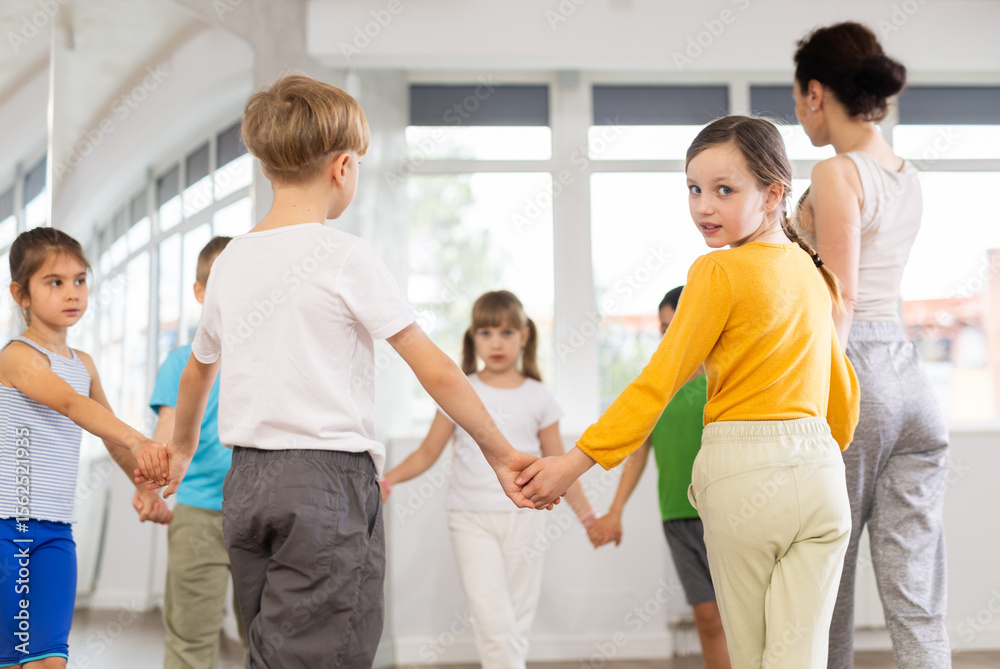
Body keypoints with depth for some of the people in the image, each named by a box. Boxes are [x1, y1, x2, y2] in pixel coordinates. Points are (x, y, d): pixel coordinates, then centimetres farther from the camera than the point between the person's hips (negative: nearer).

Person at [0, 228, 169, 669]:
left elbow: (110, 433, 23)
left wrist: (145, 485, 9)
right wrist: (137, 441, -43)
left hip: (56, 530, 6)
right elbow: (71, 404, -28)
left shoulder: (83, 364, 13)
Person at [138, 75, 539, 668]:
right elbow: (436, 371, -8)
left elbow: (198, 368, 26)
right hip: (327, 481, -7)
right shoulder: (346, 257, -8)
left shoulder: (232, 259, 10)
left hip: (247, 481, 7)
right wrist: (500, 453, 2)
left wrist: (182, 449, 43)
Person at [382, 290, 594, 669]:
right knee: (492, 621, -13)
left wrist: (588, 516, 1)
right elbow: (428, 452, 8)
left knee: (517, 621, 5)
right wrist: (387, 480, -8)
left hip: (524, 517, 1)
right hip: (471, 518, -1)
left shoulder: (538, 398, 7)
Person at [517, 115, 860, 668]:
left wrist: (576, 460, -10)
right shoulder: (812, 271, 13)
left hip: (743, 475, -5)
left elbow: (659, 382, -12)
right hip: (820, 473, 5)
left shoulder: (719, 271, -8)